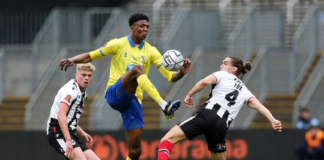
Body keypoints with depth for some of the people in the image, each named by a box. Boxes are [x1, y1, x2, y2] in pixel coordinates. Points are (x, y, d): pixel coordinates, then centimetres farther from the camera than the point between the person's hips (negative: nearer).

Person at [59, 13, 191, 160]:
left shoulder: (151, 51, 9)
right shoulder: (119, 44, 4)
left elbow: (170, 77, 3)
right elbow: (90, 56, 6)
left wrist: (181, 72, -18)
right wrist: (72, 60, -12)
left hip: (134, 100, 4)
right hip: (115, 94, -4)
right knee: (137, 68, -31)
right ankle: (164, 106, -44)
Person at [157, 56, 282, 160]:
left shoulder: (223, 75, 16)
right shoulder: (244, 90, 29)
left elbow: (205, 81, -4)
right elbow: (258, 105, 12)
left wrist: (189, 94, 8)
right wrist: (273, 121, 1)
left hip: (206, 115, -5)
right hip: (221, 126, 5)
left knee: (167, 139, -12)